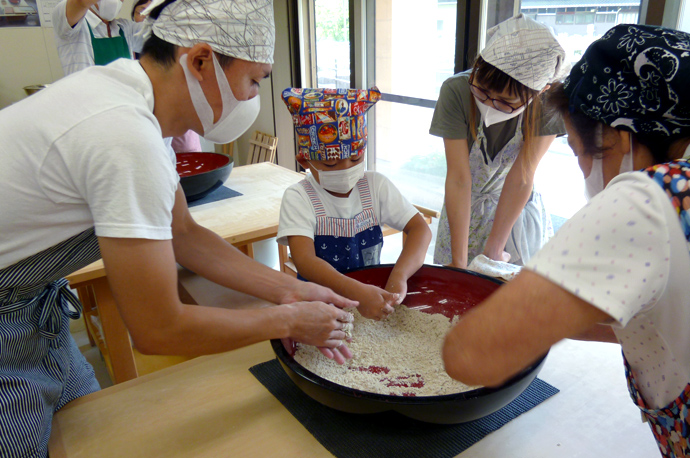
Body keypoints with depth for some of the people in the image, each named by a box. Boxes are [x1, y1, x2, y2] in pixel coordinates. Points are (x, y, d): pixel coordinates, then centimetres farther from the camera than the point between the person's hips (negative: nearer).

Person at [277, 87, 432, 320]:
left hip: (374, 288, 6)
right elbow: (304, 261, -24)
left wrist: (398, 276, -25)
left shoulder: (375, 185, 1)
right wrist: (357, 292, -39)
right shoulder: (298, 197, -11)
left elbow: (420, 228, -7)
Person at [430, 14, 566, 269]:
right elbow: (459, 177, -28)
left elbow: (521, 178, -22)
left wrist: (494, 249, -19)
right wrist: (459, 262, -25)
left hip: (518, 209, 1)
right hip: (463, 210, 0)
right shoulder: (456, 90, -27)